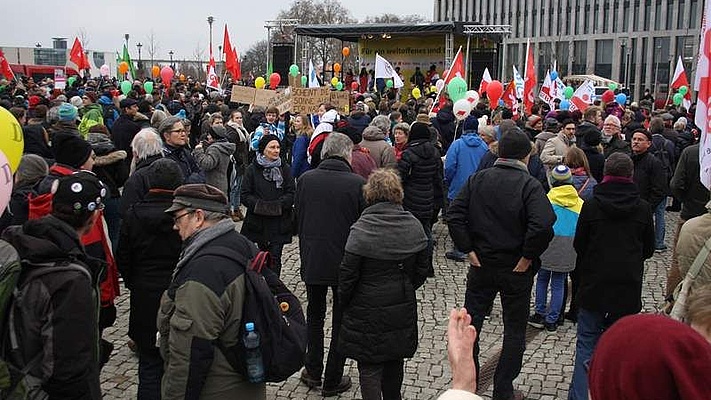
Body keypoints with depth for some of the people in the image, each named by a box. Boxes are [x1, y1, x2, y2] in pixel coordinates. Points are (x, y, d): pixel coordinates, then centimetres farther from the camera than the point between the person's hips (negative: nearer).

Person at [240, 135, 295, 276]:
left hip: (279, 221, 0)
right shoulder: (252, 169, 2)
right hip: (258, 221, 0)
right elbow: (245, 195, -2)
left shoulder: (285, 169, 6)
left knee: (275, 257, -3)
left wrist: (278, 205, -15)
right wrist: (260, 205, -16)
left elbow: (291, 194, 1)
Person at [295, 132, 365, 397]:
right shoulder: (358, 184, -15)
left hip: (312, 259, 3)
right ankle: (332, 380, 20)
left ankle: (313, 372, 30)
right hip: (345, 262, -3)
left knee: (315, 315, 21)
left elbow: (298, 219, 3)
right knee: (341, 320, 12)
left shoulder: (305, 179, -6)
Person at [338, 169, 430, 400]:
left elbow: (348, 275, -14)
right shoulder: (414, 227, -4)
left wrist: (344, 301, 3)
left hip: (367, 310, -5)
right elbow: (422, 270, 4)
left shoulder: (361, 230, -19)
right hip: (402, 309, 5)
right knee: (395, 362, 23)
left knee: (369, 366, 6)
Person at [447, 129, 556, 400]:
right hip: (516, 269, -3)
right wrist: (527, 257, -15)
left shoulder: (478, 179, -2)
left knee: (470, 323, 17)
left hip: (481, 264, 3)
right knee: (515, 330, 13)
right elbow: (543, 225, -27)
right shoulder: (529, 184, -13)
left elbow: (454, 215, -8)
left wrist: (469, 250, -4)